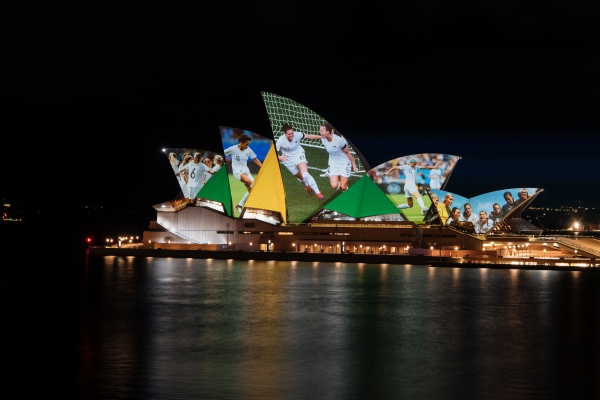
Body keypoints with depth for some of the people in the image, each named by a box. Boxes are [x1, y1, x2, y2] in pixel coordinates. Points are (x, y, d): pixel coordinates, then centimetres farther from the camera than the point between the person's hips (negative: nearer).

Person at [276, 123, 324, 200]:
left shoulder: (297, 135, -20)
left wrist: (321, 137, -5)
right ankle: (307, 186, 54)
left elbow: (309, 136, -6)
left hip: (299, 156, -1)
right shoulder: (281, 141, -24)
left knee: (305, 174, -23)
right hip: (289, 161, 1)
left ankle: (318, 193, -18)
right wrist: (279, 157, -40)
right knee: (300, 177, 17)